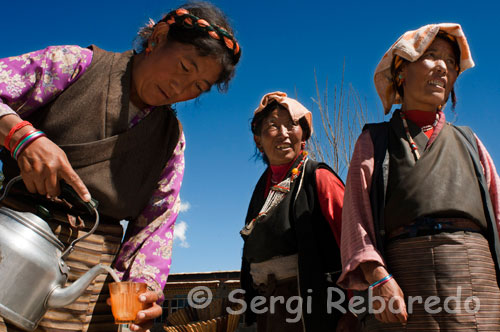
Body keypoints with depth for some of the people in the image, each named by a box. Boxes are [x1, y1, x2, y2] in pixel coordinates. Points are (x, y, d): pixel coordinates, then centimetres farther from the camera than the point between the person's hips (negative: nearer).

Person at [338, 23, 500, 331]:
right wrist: (377, 276, -14)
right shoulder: (375, 141, 13)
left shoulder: (467, 141, 23)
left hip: (475, 277, 3)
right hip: (403, 274, -2)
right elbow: (356, 214, 1)